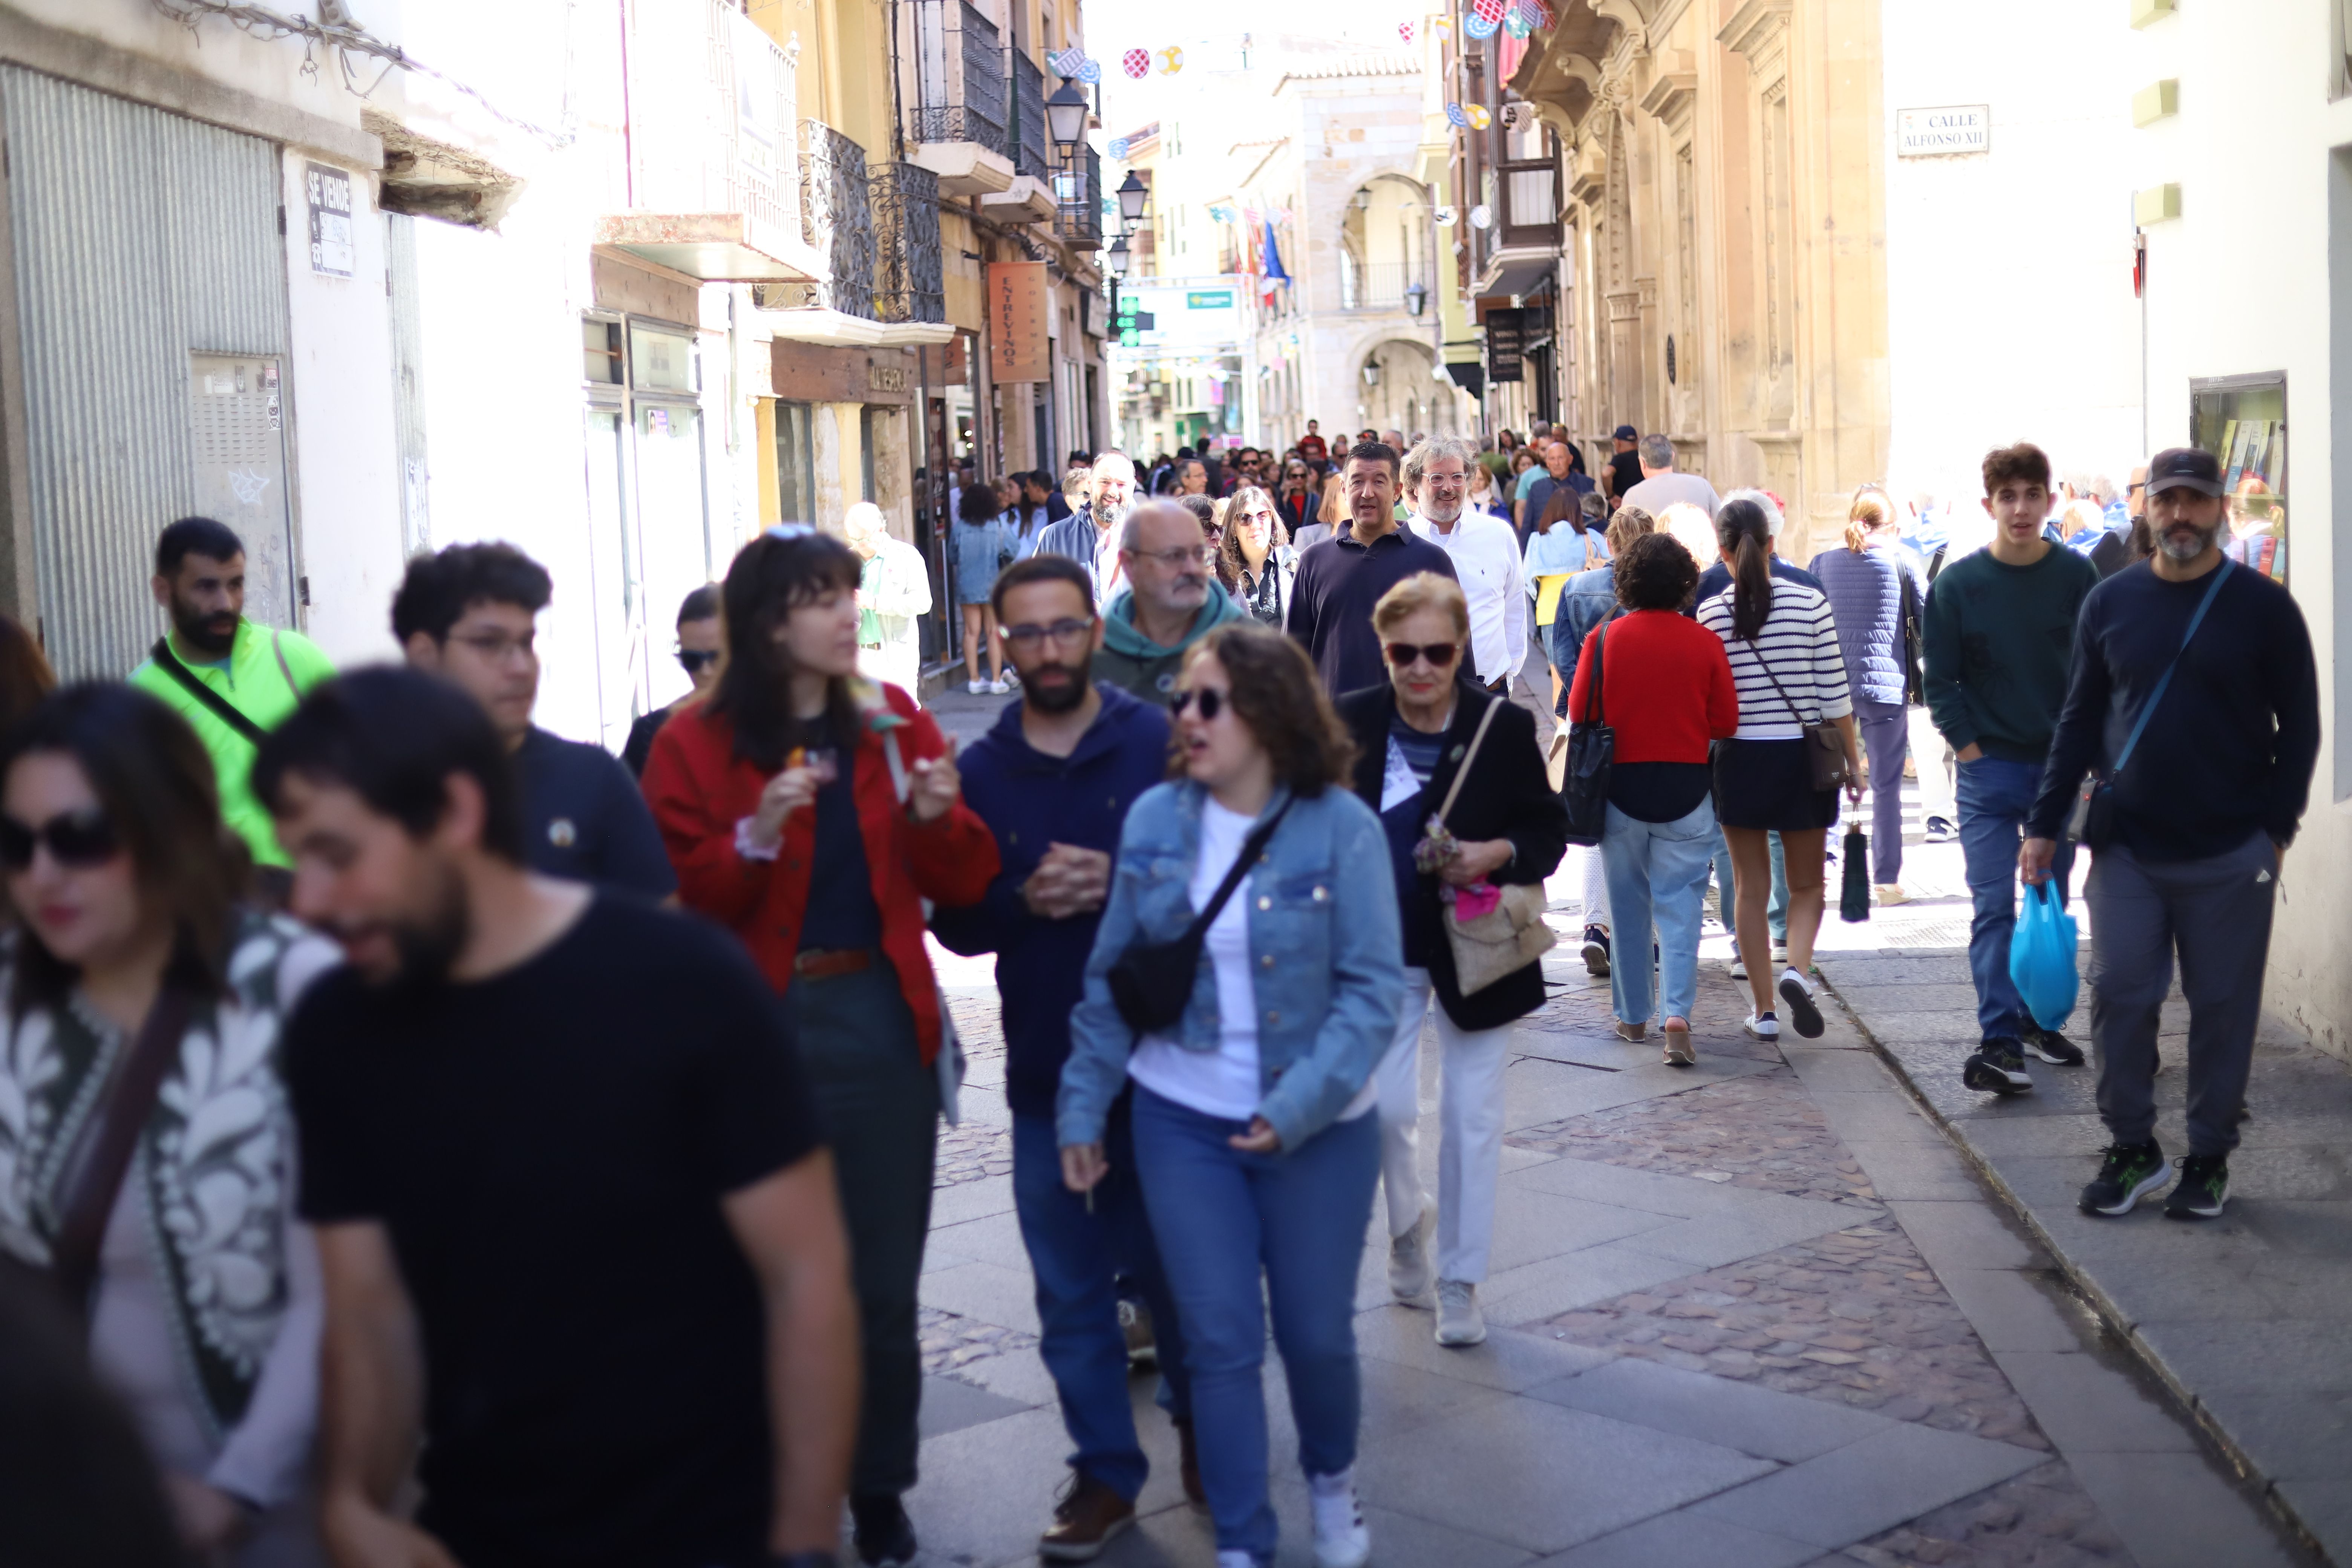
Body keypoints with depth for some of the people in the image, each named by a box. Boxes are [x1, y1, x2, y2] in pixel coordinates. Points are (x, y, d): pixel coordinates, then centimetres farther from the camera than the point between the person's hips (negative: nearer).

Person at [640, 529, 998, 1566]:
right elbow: (676, 906, -9)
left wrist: (937, 818, -15)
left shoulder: (892, 724, 4)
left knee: (883, 1279, 9)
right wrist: (753, 840, -24)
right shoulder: (696, 745, -3)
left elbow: (961, 886, 5)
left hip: (883, 1022, 2)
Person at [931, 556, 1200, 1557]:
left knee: (1170, 1267, 12)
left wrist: (1121, 883, -19)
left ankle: (1199, 1419, 37)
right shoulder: (980, 771, 3)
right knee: (1071, 1293, 9)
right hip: (1047, 1070, 2)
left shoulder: (1161, 744, -4)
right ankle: (1106, 1472, 23)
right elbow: (954, 921, 3)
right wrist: (1026, 901, -16)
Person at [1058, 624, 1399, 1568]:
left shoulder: (1340, 825, -12)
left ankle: (1332, 1480, 42)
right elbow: (1110, 976, 4)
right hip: (1182, 1121, 2)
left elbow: (1374, 986, -13)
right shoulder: (1154, 820, -3)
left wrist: (1300, 1105, -21)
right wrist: (1082, 1107, 4)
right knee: (1220, 1341, 4)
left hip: (1318, 1129, -2)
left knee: (1316, 1333, 11)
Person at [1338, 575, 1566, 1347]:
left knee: (1472, 1118, 5)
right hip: (1381, 953, 1)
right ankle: (1408, 1227, 29)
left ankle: (1460, 1279, 20)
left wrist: (1498, 855, -20)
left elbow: (1551, 828, -1)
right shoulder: (1353, 724, -5)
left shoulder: (1505, 725, -9)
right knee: (1387, 1109, -3)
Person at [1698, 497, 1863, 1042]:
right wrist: (1853, 761, 6)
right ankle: (1797, 970, -12)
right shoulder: (1809, 602, -7)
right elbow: (1835, 695, -4)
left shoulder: (1711, 613, -6)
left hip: (1740, 759, 0)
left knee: (1751, 887, 10)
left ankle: (1764, 1010, 12)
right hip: (1804, 757, 0)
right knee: (1807, 884, 14)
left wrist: (1703, 757, 14)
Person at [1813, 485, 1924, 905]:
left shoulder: (1823, 564, 2)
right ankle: (1887, 878, 7)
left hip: (1834, 686, 2)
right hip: (1886, 687, -2)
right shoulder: (1899, 562, -4)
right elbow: (1927, 616, 4)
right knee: (1886, 787, 4)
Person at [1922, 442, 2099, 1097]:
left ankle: (2038, 1018, 25)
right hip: (1990, 769, -2)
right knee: (1993, 907, -7)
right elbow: (1940, 681, 0)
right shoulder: (1958, 584, -5)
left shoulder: (2077, 577, -1)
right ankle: (1999, 1039, -10)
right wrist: (1970, 753, -7)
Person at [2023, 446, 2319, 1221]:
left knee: (2223, 1010, 5)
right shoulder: (2110, 603, 5)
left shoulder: (2263, 606, -1)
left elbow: (2299, 726, 2)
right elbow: (2080, 719, 10)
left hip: (2230, 856, -2)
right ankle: (2132, 1149, 16)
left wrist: (2276, 827, -5)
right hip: (2127, 850, 2)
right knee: (2118, 998, 1)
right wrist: (2045, 824, 6)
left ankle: (2209, 1160, 19)